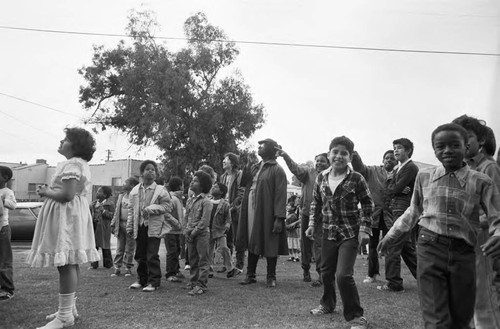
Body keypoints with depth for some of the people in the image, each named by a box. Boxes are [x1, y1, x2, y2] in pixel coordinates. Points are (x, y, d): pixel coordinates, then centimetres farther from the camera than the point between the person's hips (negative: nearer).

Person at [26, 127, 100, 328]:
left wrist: (46, 192, -7)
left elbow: (67, 194, -23)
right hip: (73, 214, 11)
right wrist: (48, 191, 10)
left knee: (65, 264, -10)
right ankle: (69, 308, 24)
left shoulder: (71, 164, -14)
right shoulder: (81, 164, 20)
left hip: (65, 215, -11)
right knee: (70, 264, 14)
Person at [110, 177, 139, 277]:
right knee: (119, 249, 8)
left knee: (129, 250, 4)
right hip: (120, 224, 5)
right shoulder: (121, 196, 12)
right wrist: (113, 224, 9)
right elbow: (117, 211, 15)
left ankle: (128, 269, 15)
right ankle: (117, 268, 14)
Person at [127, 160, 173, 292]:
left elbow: (168, 206, -8)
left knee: (152, 256, -4)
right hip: (139, 227, 4)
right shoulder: (135, 190, 11)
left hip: (154, 227, -4)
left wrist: (150, 209, -16)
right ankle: (142, 280, 26)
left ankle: (154, 282, 7)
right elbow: (131, 209, 13)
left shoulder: (160, 190, -1)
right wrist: (130, 226, 10)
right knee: (140, 255, 12)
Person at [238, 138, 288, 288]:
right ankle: (250, 275, 23)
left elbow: (281, 195, -15)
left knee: (269, 245, 3)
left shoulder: (277, 170, -8)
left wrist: (279, 218, -20)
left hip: (267, 213, -7)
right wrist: (245, 174, 5)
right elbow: (245, 184, 24)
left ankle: (271, 277, 16)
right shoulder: (255, 167, 14)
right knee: (252, 243, 13)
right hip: (251, 211, 7)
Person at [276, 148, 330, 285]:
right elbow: (295, 168, -15)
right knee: (305, 243, 12)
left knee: (319, 244, -6)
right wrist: (285, 156, -32)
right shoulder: (308, 172, 3)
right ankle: (305, 269, 28)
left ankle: (321, 273, 0)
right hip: (306, 213, 2)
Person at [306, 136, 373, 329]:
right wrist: (312, 224, 5)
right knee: (326, 271, 17)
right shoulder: (321, 177, 1)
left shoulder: (356, 179, -11)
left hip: (350, 233, -5)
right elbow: (316, 203, 12)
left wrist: (365, 230, -10)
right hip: (329, 233, 5)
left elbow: (367, 205, -5)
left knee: (343, 275, -14)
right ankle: (327, 304, 42)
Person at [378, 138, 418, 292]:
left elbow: (396, 189, -18)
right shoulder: (398, 168, 18)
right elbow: (389, 190, 8)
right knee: (407, 247, 16)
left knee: (392, 247, -7)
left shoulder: (411, 168, -10)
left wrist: (396, 189, 3)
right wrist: (401, 190, -9)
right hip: (397, 210, 10)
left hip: (403, 211, -10)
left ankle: (394, 283, 1)